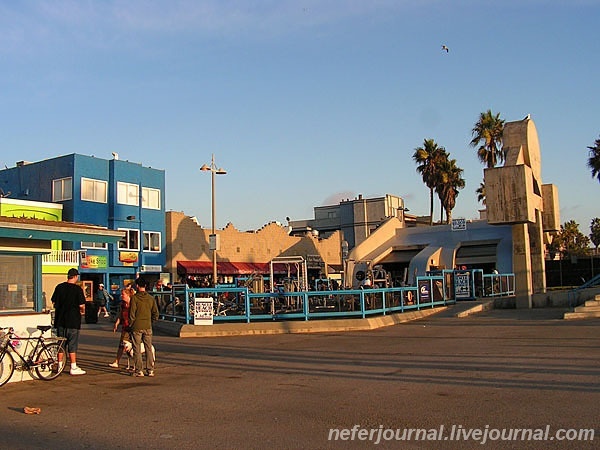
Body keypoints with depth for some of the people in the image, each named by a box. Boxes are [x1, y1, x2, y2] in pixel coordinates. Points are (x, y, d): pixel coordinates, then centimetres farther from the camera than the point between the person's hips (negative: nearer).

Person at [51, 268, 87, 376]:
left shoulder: (59, 287, 3)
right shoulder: (77, 289, -11)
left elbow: (54, 303, 8)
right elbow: (81, 305, -13)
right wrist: (82, 311, 9)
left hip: (60, 320, 5)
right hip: (73, 320, -5)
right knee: (72, 344, 0)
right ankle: (73, 368, 3)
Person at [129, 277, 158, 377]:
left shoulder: (135, 298, -9)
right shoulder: (151, 298, 2)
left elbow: (132, 313, -9)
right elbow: (156, 313, 5)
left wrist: (130, 324, 2)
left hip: (137, 327, -3)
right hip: (148, 327, 3)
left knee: (137, 350, 4)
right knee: (149, 349, 9)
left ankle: (138, 371, 5)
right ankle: (150, 370, 10)